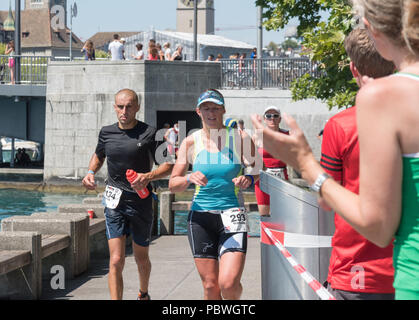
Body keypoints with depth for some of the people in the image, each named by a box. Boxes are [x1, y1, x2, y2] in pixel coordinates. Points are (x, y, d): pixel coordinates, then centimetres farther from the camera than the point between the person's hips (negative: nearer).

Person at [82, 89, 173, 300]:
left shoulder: (149, 134, -8)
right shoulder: (107, 132, 3)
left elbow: (168, 165, -5)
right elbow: (99, 155, 24)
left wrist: (148, 177, -23)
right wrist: (91, 173, 4)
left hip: (141, 202, -1)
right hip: (114, 203, 1)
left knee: (141, 258, 16)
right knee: (116, 261, -12)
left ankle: (143, 294, 45)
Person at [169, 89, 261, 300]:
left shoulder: (239, 139, -1)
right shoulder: (191, 142, 3)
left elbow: (255, 171, 11)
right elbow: (173, 185, 2)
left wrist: (248, 179, -11)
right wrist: (189, 178, -19)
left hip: (232, 214, -1)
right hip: (201, 217, 2)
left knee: (229, 284, -15)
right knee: (210, 286, 1)